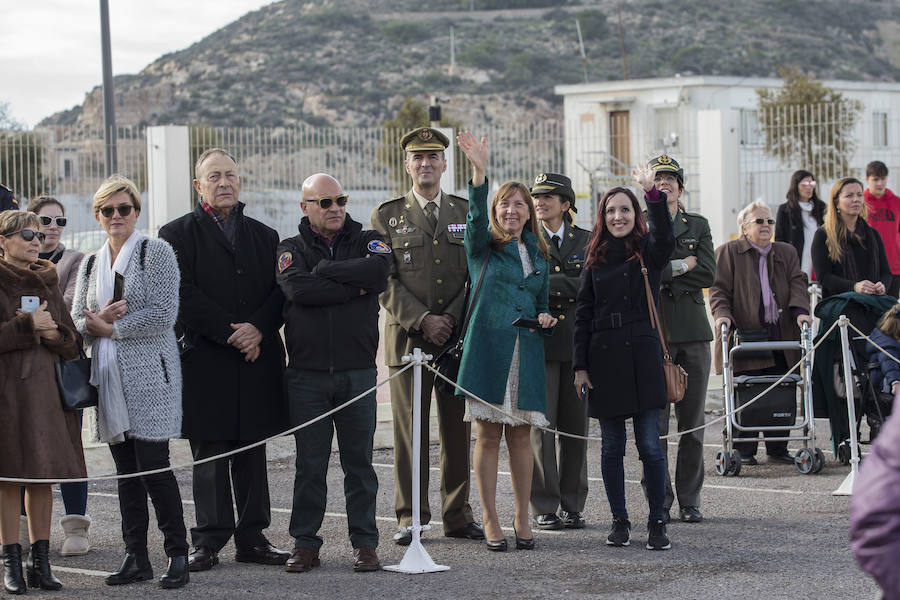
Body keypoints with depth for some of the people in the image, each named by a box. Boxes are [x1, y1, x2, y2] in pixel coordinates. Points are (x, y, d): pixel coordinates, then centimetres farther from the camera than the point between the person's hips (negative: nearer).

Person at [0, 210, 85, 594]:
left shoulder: (46, 282, 15)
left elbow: (72, 343, 14)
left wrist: (54, 333, -6)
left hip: (45, 387, 5)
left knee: (42, 476, 5)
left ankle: (40, 561, 10)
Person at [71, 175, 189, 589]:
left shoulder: (156, 252, -2)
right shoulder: (90, 265, 17)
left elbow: (163, 315, -12)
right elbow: (77, 323, 15)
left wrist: (110, 328, -8)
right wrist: (97, 322, -8)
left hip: (149, 376, -6)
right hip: (109, 379, 6)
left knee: (154, 467, -9)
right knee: (126, 472, 7)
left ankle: (178, 556, -1)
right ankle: (136, 558, 12)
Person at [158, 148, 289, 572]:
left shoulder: (264, 235, 16)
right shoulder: (178, 235, 3)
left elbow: (280, 292, 7)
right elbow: (185, 295, -8)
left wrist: (258, 329, -12)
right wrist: (230, 332, -14)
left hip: (257, 359, 4)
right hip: (206, 360, -3)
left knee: (252, 455, 7)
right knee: (209, 457, 0)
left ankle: (252, 538, 13)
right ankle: (209, 542, 5)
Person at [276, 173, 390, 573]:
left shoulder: (367, 241, 8)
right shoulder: (292, 249, 6)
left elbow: (378, 272, -15)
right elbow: (297, 288, -15)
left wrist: (324, 270, -9)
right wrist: (354, 288, -11)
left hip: (358, 371, 0)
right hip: (306, 373, 0)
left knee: (359, 461, 4)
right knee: (310, 463, 4)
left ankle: (365, 543, 10)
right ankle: (305, 543, 12)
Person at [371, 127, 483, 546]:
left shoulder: (467, 213, 11)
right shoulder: (387, 216, 6)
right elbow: (386, 282, -1)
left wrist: (452, 318, -7)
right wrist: (423, 320, -12)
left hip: (459, 337, 2)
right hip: (408, 337, -2)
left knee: (458, 431, 4)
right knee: (409, 432, -1)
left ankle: (457, 515, 12)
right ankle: (410, 519, 5)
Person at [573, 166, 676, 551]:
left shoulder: (648, 251, 3)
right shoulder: (595, 260, 10)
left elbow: (665, 241, -23)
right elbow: (583, 314, 9)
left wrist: (653, 194, -35)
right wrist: (580, 366, 2)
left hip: (642, 355, -2)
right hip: (604, 357, 3)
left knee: (649, 444, -4)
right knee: (612, 446, 6)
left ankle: (657, 522, 3)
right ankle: (619, 520, 15)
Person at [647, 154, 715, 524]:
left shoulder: (698, 226, 14)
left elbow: (708, 274, 0)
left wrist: (664, 273, -7)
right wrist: (682, 265, -9)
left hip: (693, 330, 3)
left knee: (693, 421, 4)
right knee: (654, 421, -3)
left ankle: (690, 499, 11)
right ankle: (660, 499, 5)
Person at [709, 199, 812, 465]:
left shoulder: (786, 253, 19)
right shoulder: (728, 253, 7)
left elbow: (797, 283, 9)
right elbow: (719, 288, 0)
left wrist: (800, 310, -9)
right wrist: (722, 313, -18)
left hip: (780, 338, 4)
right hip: (744, 336, -4)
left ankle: (778, 448, 13)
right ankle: (744, 450, 4)